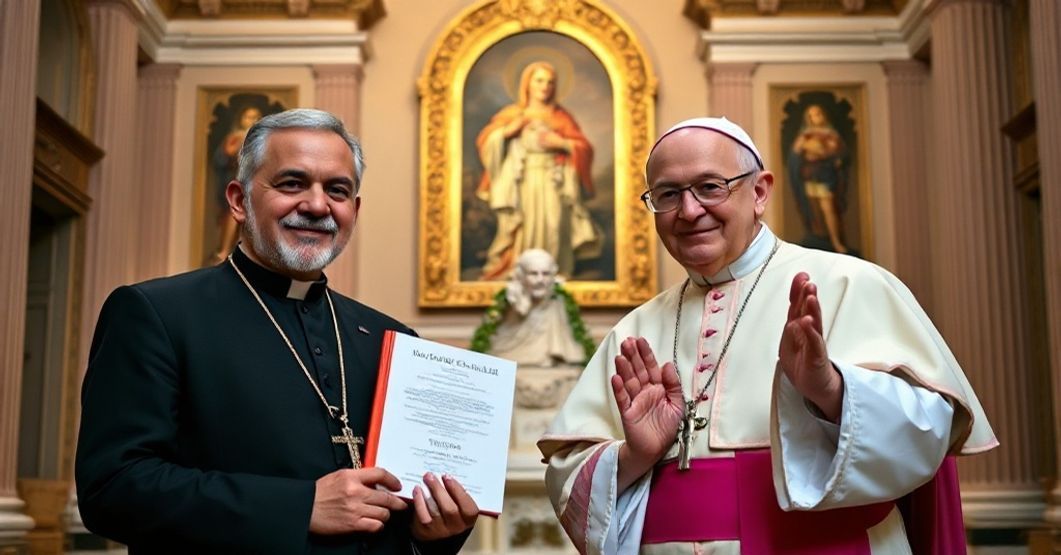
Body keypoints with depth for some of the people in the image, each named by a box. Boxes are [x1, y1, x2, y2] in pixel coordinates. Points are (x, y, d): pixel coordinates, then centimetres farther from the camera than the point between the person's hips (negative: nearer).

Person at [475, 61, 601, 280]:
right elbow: (484, 141, 3)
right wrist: (509, 130, -10)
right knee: (521, 233, -9)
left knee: (550, 233, -8)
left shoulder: (560, 117, 8)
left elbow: (585, 149, 5)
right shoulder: (512, 114, 10)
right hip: (521, 185, 0)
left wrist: (561, 143, -10)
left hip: (551, 185, 0)